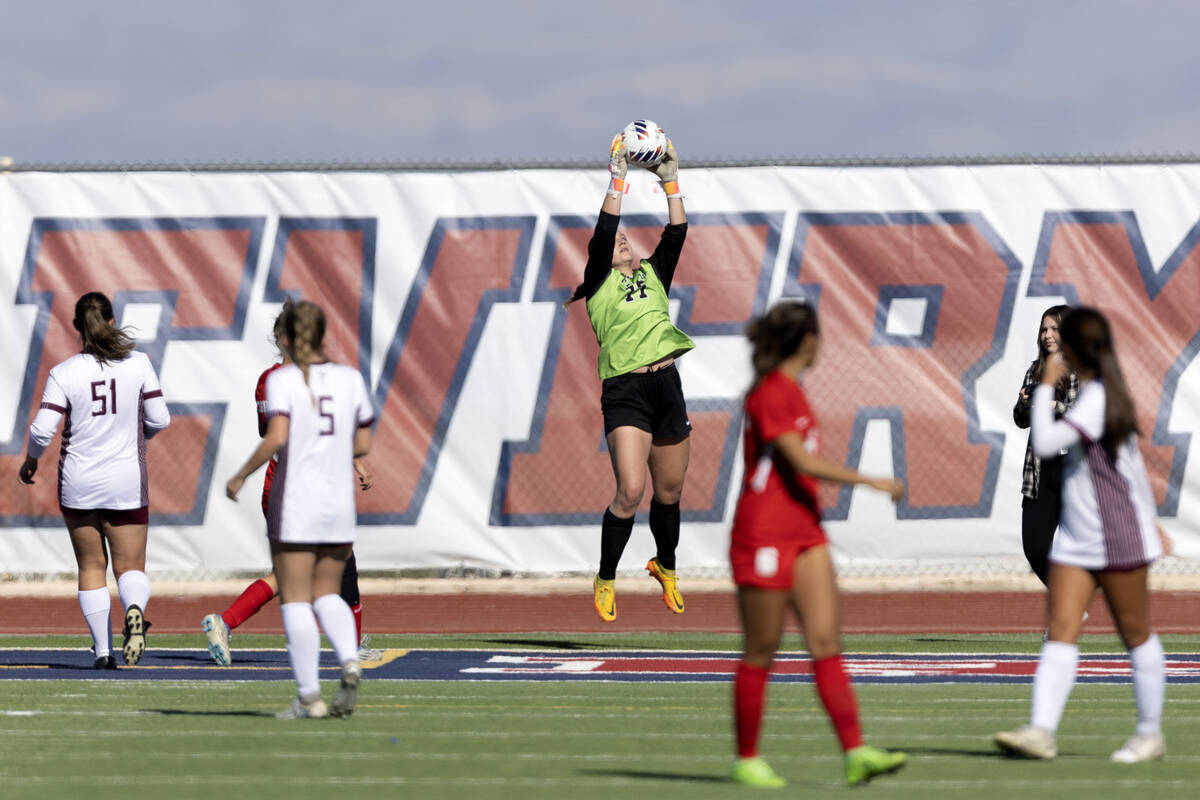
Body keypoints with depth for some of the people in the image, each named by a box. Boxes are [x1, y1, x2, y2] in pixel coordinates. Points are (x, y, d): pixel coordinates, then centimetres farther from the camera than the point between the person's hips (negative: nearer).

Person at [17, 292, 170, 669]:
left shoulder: (63, 373, -9)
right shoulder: (138, 364, -5)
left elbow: (42, 429, -14)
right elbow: (159, 419, -3)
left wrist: (31, 460, 6)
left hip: (78, 483, 0)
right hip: (127, 482, 0)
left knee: (91, 567, 13)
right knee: (130, 566, 6)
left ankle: (102, 649, 8)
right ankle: (135, 609, -27)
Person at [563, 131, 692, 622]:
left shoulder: (652, 276, 17)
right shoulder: (600, 283, 4)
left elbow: (676, 233, 7)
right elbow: (603, 233, -10)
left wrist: (671, 182, 2)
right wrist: (617, 181, -12)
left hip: (667, 385, 5)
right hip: (625, 392, -5)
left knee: (669, 491, 13)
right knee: (630, 491, -15)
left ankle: (665, 567, 37)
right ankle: (605, 581, 0)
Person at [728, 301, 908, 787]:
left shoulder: (790, 391, 13)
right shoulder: (769, 395, -15)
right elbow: (804, 463, -22)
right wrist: (871, 482, -18)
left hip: (804, 534, 9)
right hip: (764, 537, -9)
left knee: (827, 642, -3)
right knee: (761, 651, 0)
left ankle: (856, 754, -11)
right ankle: (747, 760, 10)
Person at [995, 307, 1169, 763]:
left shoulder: (1096, 399, -18)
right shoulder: (1100, 393, 12)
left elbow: (1045, 444, -30)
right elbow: (1134, 460, 22)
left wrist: (1046, 387, -19)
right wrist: (1149, 518, 30)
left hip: (1119, 538, -9)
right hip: (1076, 538, 9)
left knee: (1136, 635, 5)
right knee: (1060, 631, -5)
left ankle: (1150, 733, 15)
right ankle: (1041, 732, -14)